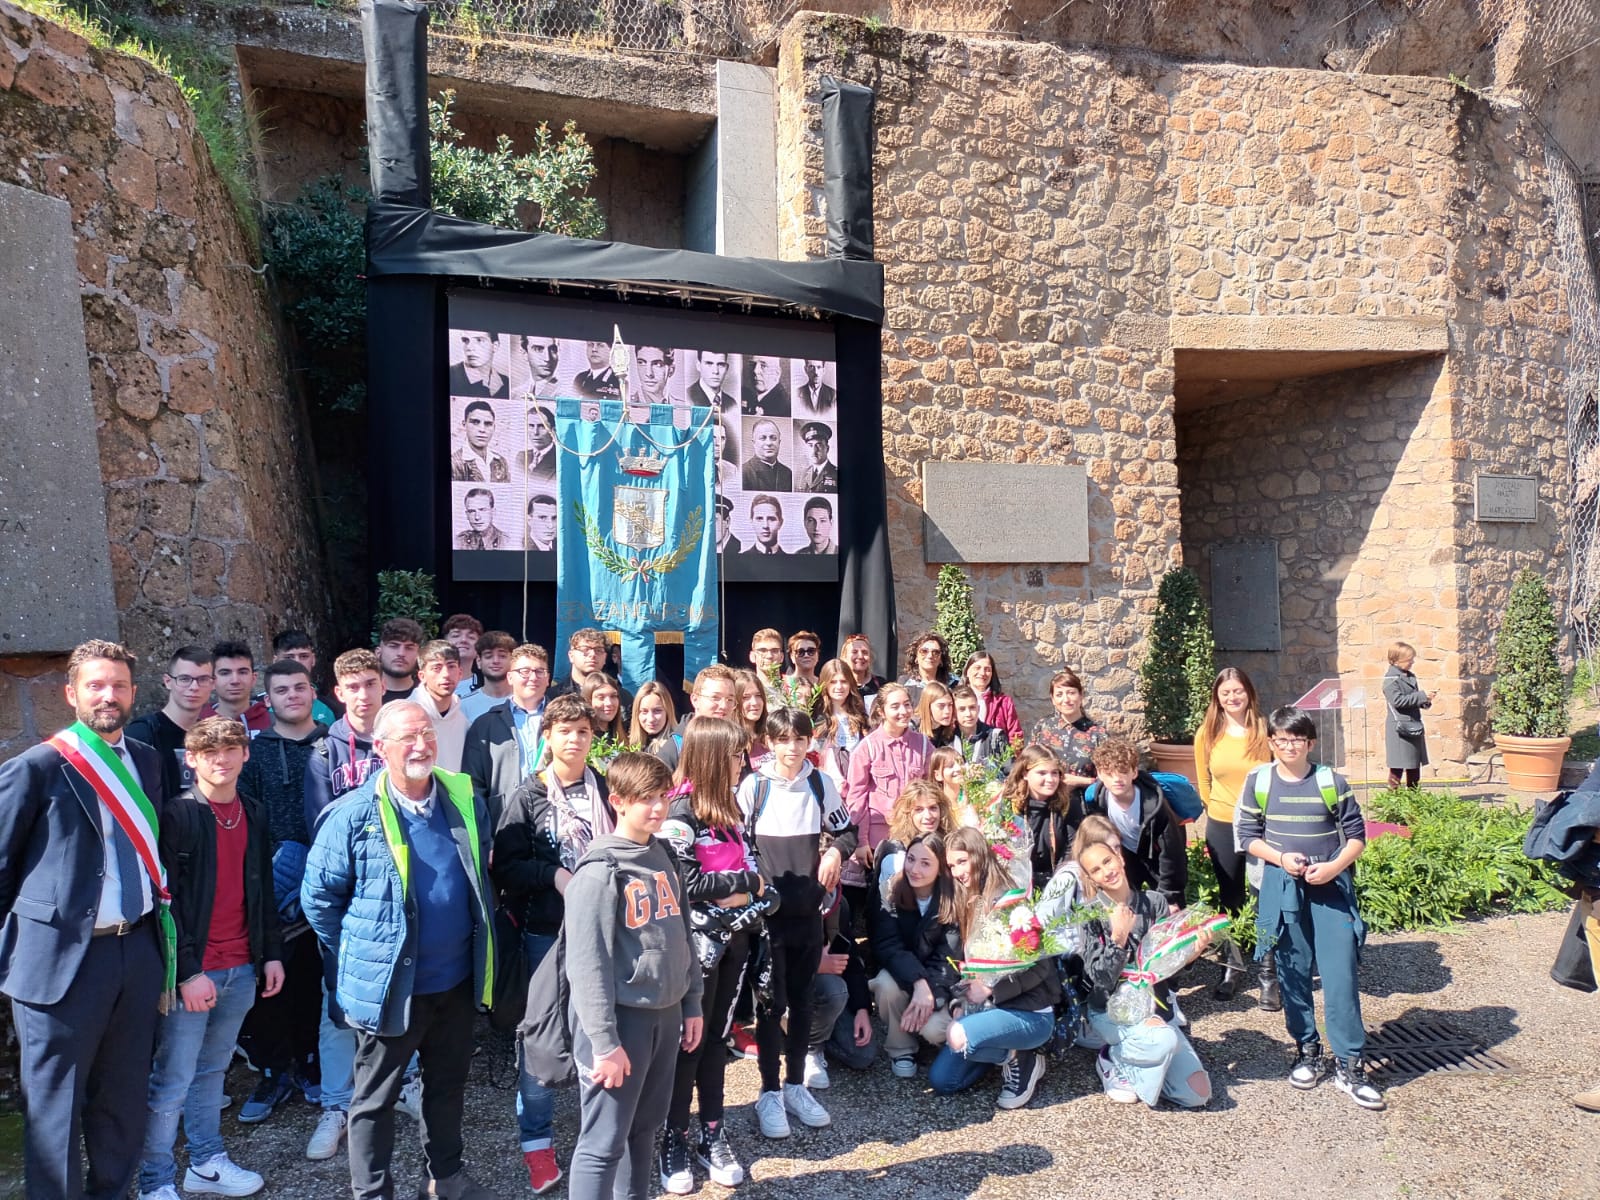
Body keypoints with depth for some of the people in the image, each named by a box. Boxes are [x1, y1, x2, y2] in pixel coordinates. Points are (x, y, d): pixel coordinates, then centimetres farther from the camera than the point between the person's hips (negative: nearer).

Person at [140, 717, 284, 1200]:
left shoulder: (252, 814, 8)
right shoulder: (177, 815, -10)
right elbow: (165, 899, -12)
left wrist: (271, 953, 12)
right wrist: (187, 971, -15)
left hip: (241, 969, 5)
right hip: (192, 972, -5)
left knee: (212, 1070, 18)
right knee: (172, 1081, 2)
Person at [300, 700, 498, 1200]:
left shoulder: (465, 800, -1)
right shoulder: (355, 815, -14)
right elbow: (318, 896, -5)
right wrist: (361, 952, 0)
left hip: (457, 980, 4)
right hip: (391, 985, -4)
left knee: (448, 1084, 20)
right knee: (375, 1097, 12)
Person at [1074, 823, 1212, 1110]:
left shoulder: (1155, 903, -2)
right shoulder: (1091, 916, -11)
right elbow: (1102, 982, -17)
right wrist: (1118, 939, -32)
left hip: (1155, 1009, 4)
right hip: (1111, 1013, -4)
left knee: (1198, 1094, -8)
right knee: (1163, 1040, -34)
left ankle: (1139, 1065, 16)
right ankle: (1113, 1061, -4)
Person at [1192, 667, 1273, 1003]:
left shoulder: (1265, 730, -8)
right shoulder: (1207, 733, -2)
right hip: (1221, 827, 2)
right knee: (1230, 899, 13)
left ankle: (1269, 975, 11)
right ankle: (1232, 967, 26)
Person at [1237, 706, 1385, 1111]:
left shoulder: (1331, 782, -3)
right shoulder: (1258, 782, -1)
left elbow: (1356, 834, 2)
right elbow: (1247, 834, 3)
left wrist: (1334, 866, -14)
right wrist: (1280, 858, -13)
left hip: (1331, 885, -1)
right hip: (1282, 887, 1)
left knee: (1340, 973, -5)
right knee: (1293, 972, 9)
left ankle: (1349, 1065, 3)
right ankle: (1306, 1050, 25)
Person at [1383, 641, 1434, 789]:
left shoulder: (1410, 676, 14)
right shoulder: (1391, 679, -12)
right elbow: (1398, 700, -23)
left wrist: (1425, 701, 1)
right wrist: (1422, 696, -21)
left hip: (1414, 726, 9)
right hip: (1400, 728, -9)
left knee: (1414, 766, 14)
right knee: (1397, 767, -6)